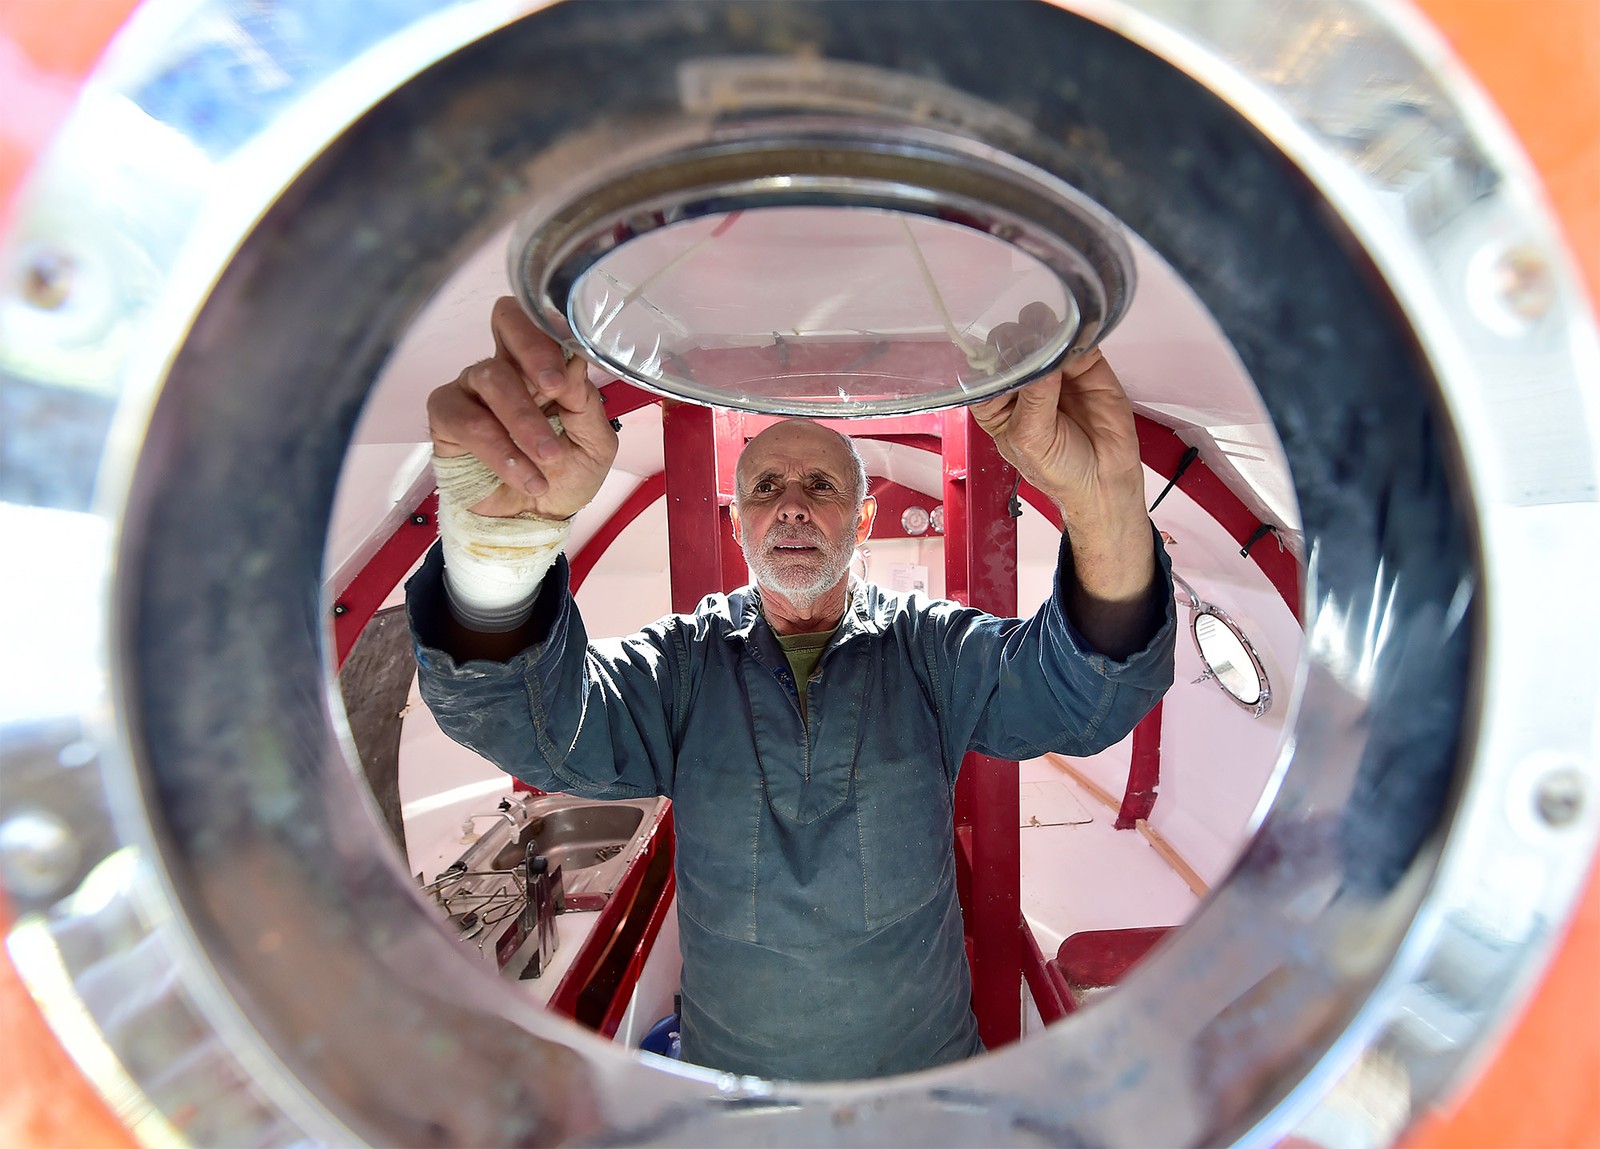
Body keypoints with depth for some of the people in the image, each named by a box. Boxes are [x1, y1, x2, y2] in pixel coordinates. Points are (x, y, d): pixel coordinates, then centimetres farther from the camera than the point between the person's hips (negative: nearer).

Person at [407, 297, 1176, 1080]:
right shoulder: (688, 661, -9)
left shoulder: (925, 646, -10)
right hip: (729, 1061, 1)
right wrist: (498, 536, -49)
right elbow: (532, 719, -26)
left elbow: (1085, 694, -27)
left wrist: (1107, 502, -48)